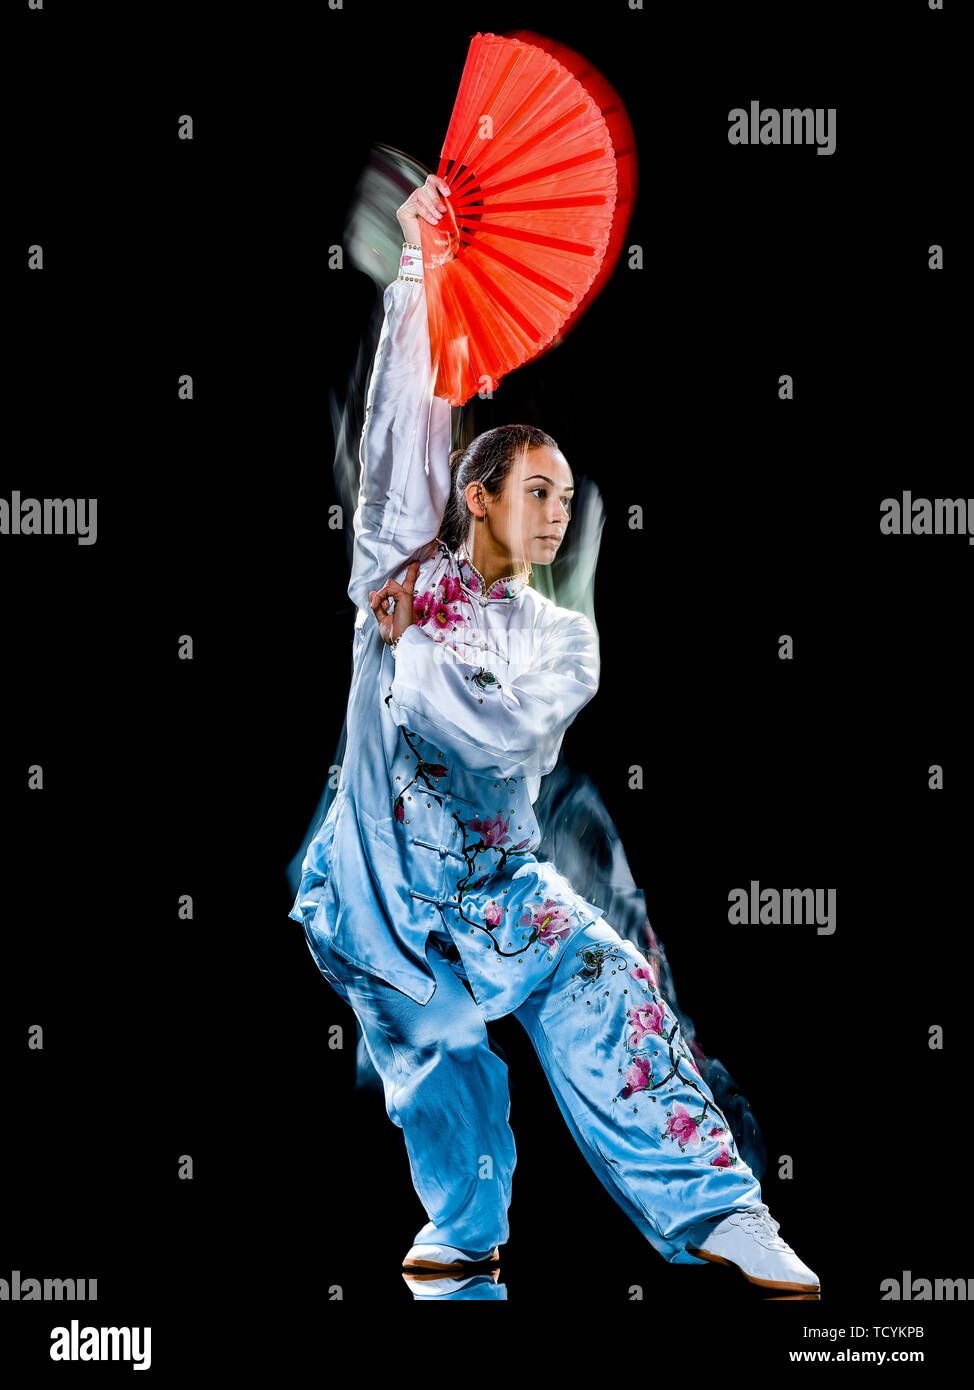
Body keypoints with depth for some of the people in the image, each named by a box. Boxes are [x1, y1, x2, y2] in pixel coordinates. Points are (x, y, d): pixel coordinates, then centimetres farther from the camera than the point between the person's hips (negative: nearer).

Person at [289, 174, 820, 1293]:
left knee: (607, 1009, -18)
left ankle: (716, 1212, -21)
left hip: (495, 884, 1)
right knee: (430, 1060, 7)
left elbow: (503, 736, -14)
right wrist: (419, 269, -13)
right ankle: (466, 1224, 32)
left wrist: (414, 648, -15)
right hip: (378, 886, 0)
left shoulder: (563, 640, 4)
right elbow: (404, 425, -8)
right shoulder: (404, 574, 0)